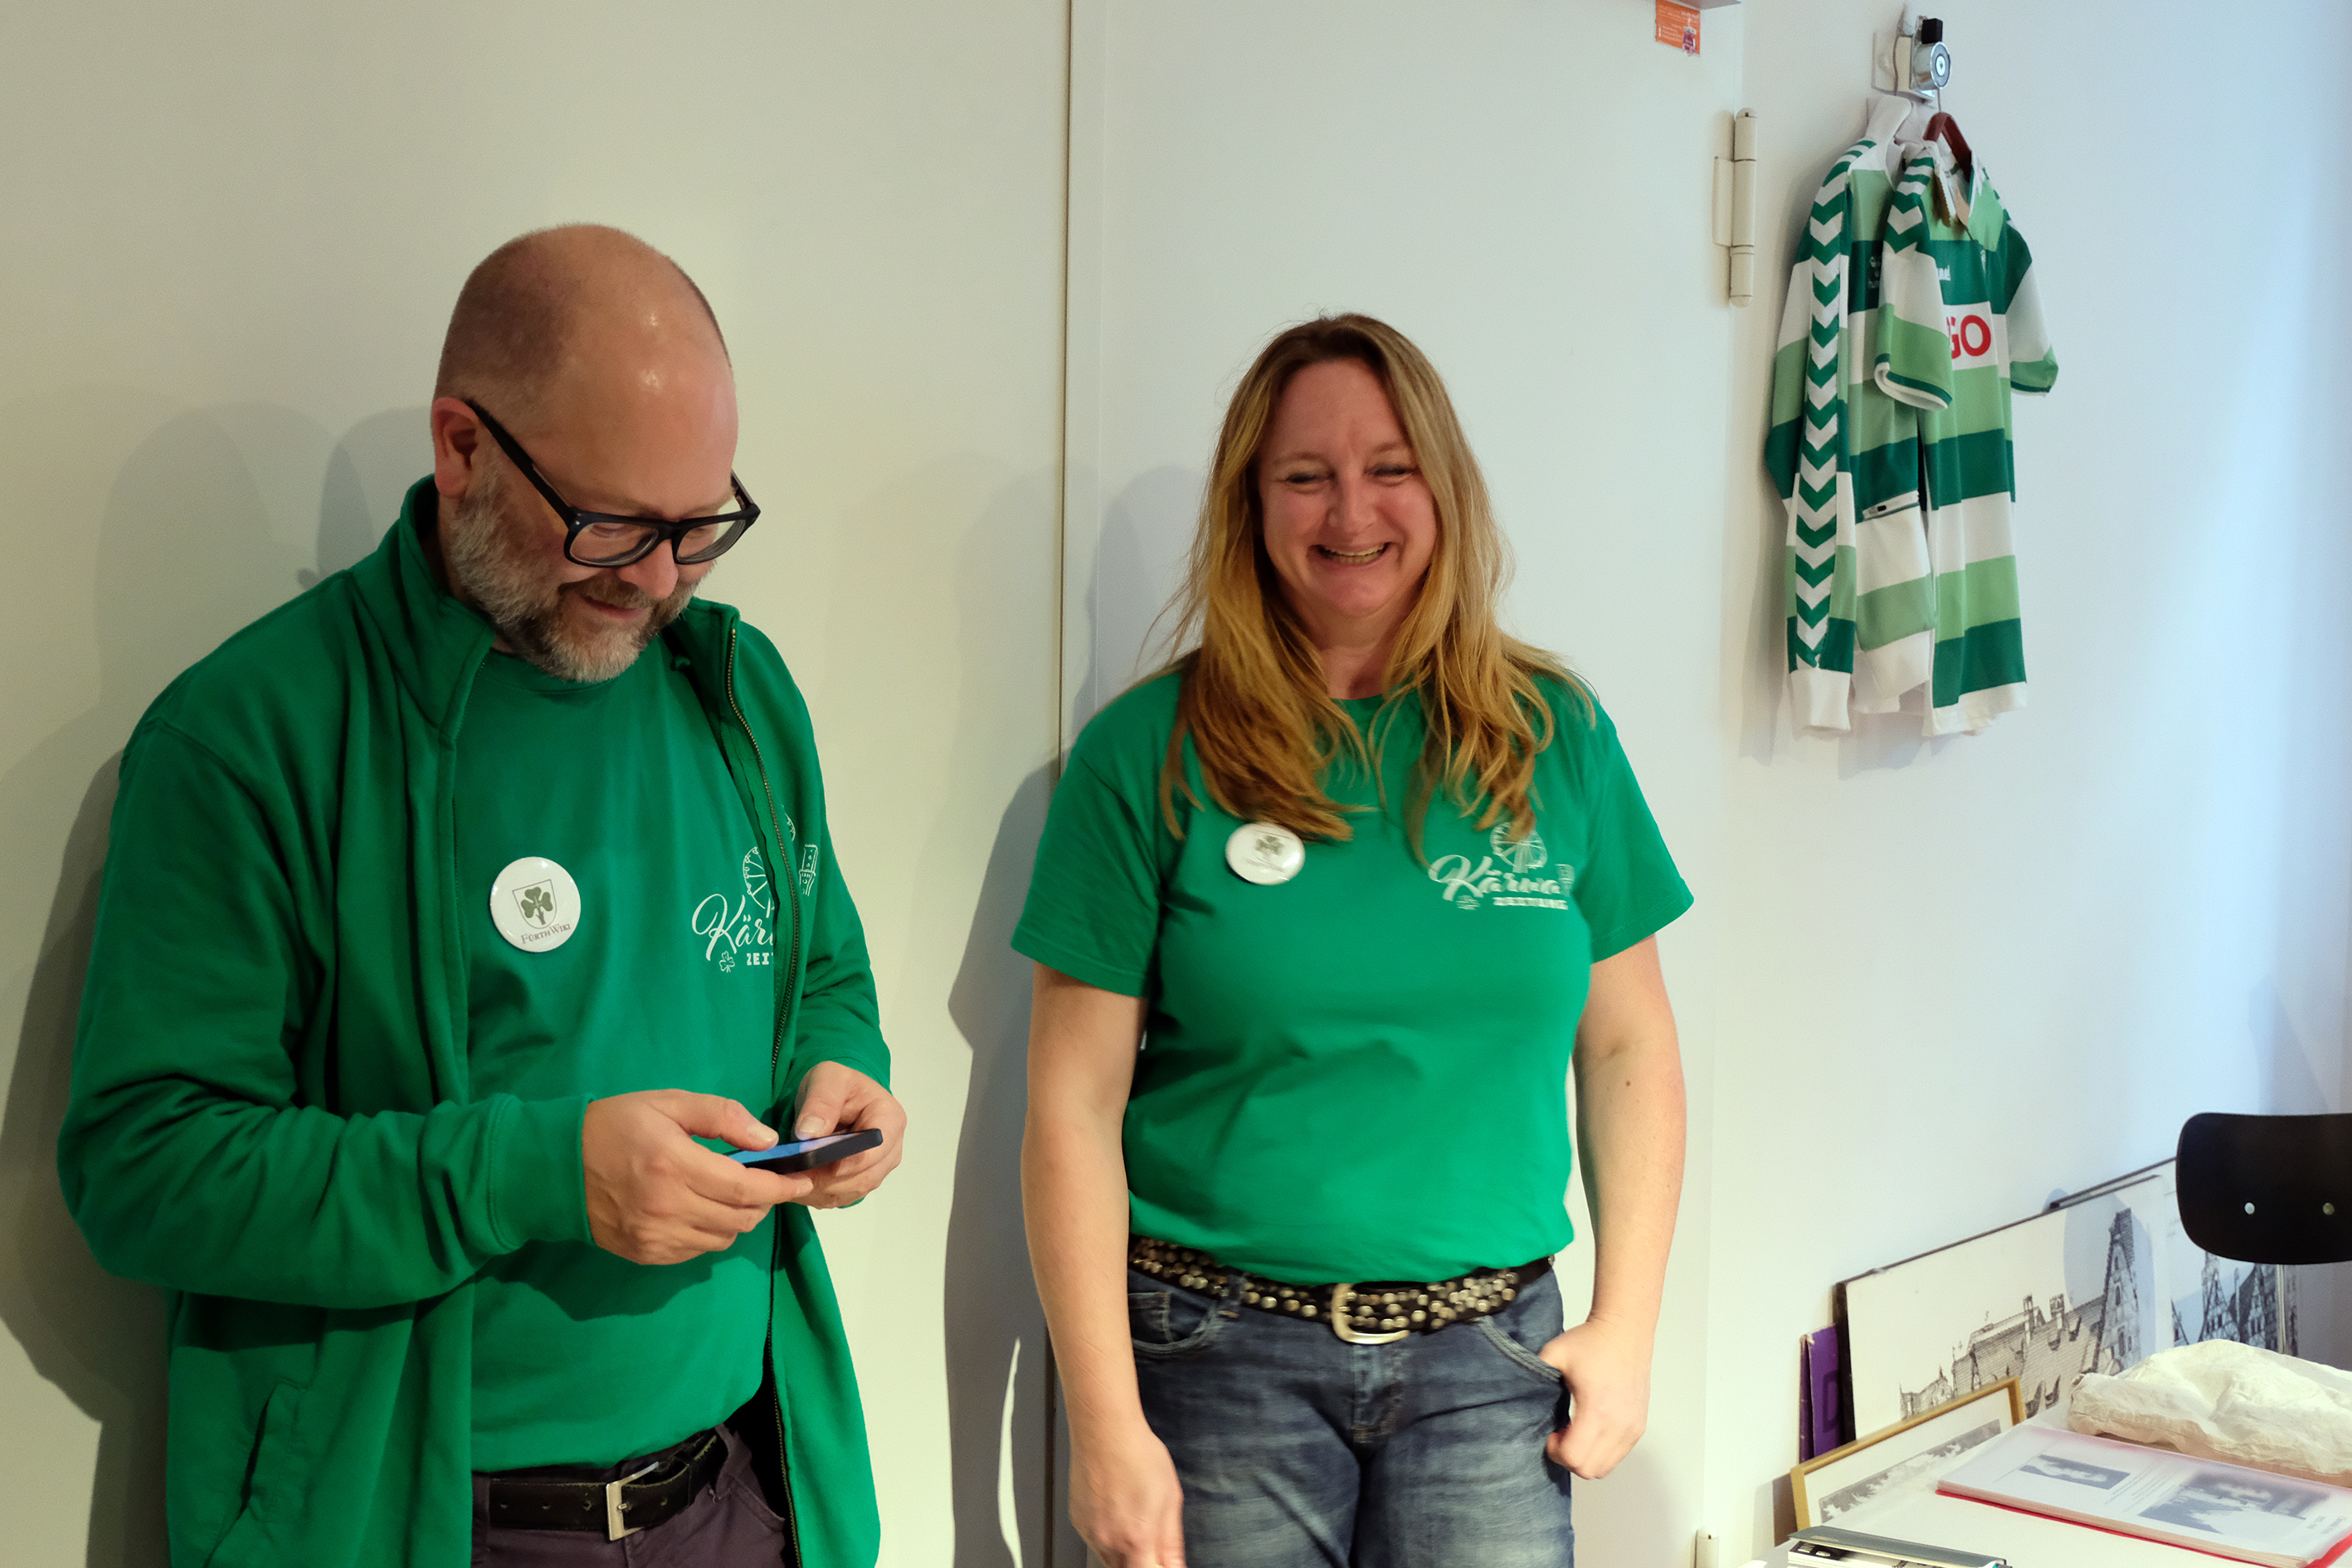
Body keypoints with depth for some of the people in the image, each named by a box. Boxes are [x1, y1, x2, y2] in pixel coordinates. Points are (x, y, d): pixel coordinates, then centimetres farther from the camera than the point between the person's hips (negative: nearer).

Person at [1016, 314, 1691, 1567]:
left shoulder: (1557, 736, 3)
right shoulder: (1148, 754, -5)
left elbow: (1628, 1050, 8)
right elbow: (1076, 1103, -7)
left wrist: (1626, 1324, 1)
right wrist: (1107, 1423, -9)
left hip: (1491, 1356, 2)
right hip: (1223, 1355, -2)